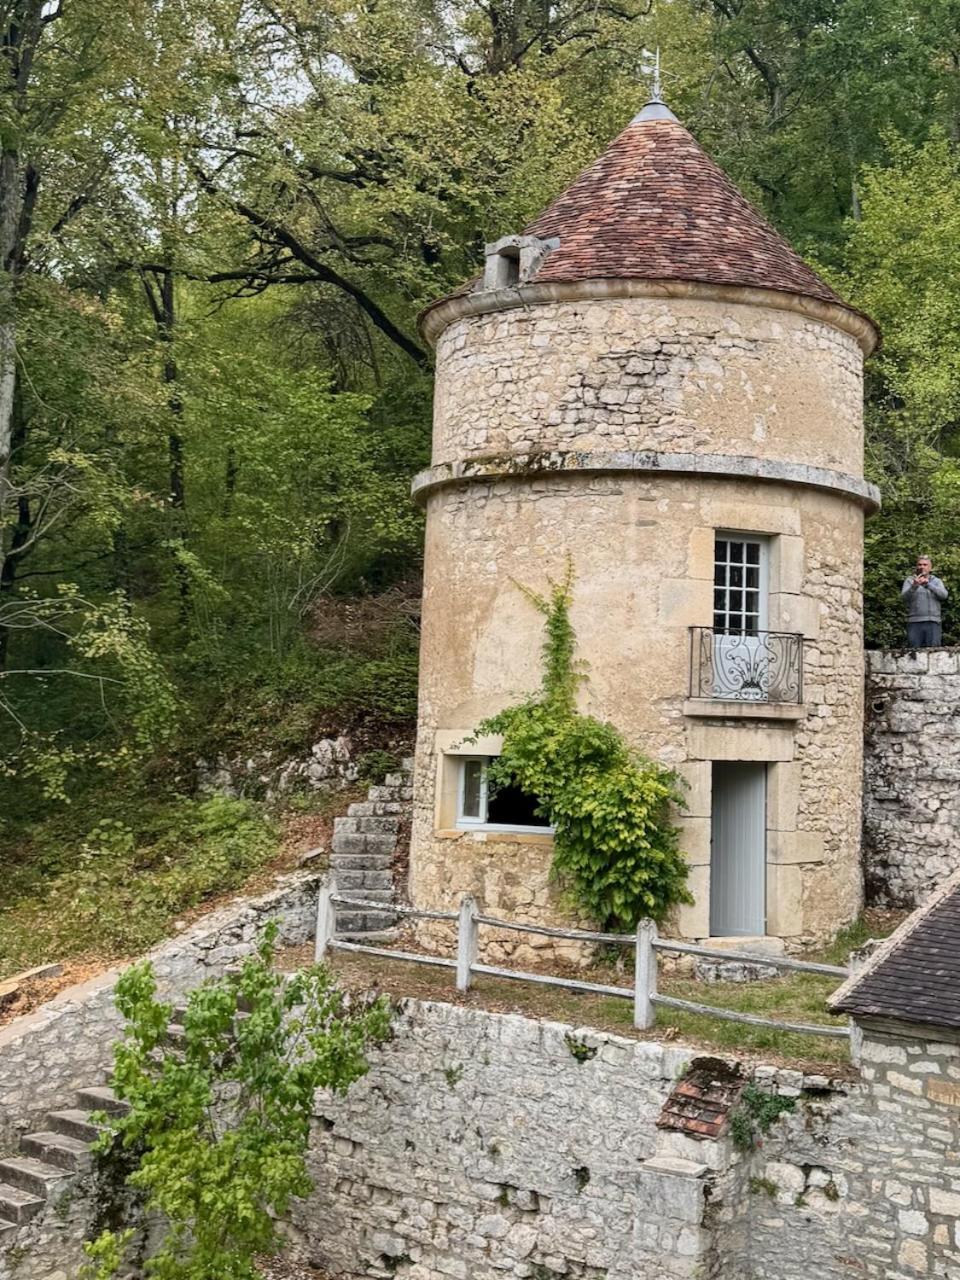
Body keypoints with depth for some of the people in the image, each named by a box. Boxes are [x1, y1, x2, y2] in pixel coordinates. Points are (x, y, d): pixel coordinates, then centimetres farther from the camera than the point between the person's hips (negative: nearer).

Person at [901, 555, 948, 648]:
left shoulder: (936, 581, 15)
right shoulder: (909, 580, 10)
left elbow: (943, 595, -4)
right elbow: (904, 596, -7)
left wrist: (928, 584, -18)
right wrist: (914, 586, -26)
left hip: (933, 623, 1)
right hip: (914, 622, -1)